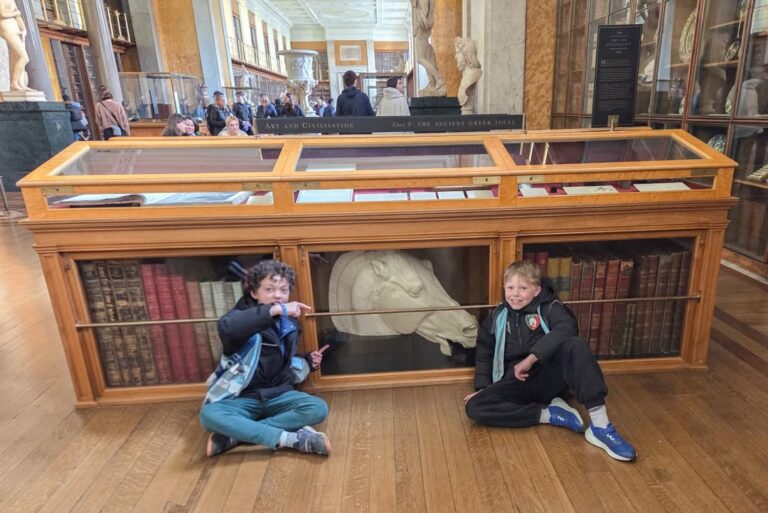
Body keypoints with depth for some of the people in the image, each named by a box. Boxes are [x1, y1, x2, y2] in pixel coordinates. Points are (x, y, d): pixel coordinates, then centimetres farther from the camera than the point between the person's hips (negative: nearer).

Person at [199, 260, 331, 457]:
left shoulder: (289, 323, 8)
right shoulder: (245, 313, -9)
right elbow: (226, 327, -37)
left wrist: (307, 361, 4)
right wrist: (275, 310, -41)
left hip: (279, 394, 4)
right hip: (243, 398, -4)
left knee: (318, 409, -24)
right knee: (209, 414, -34)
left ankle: (233, 436, -23)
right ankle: (293, 439, -33)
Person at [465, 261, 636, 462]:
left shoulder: (550, 308, 1)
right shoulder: (497, 317, 13)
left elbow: (567, 329, -22)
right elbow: (484, 354, 18)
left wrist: (531, 358, -27)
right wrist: (483, 387, 3)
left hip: (550, 375, -2)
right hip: (517, 382, 3)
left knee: (575, 345, -32)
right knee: (474, 407, -23)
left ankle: (599, 425, -32)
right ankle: (548, 413, -18)